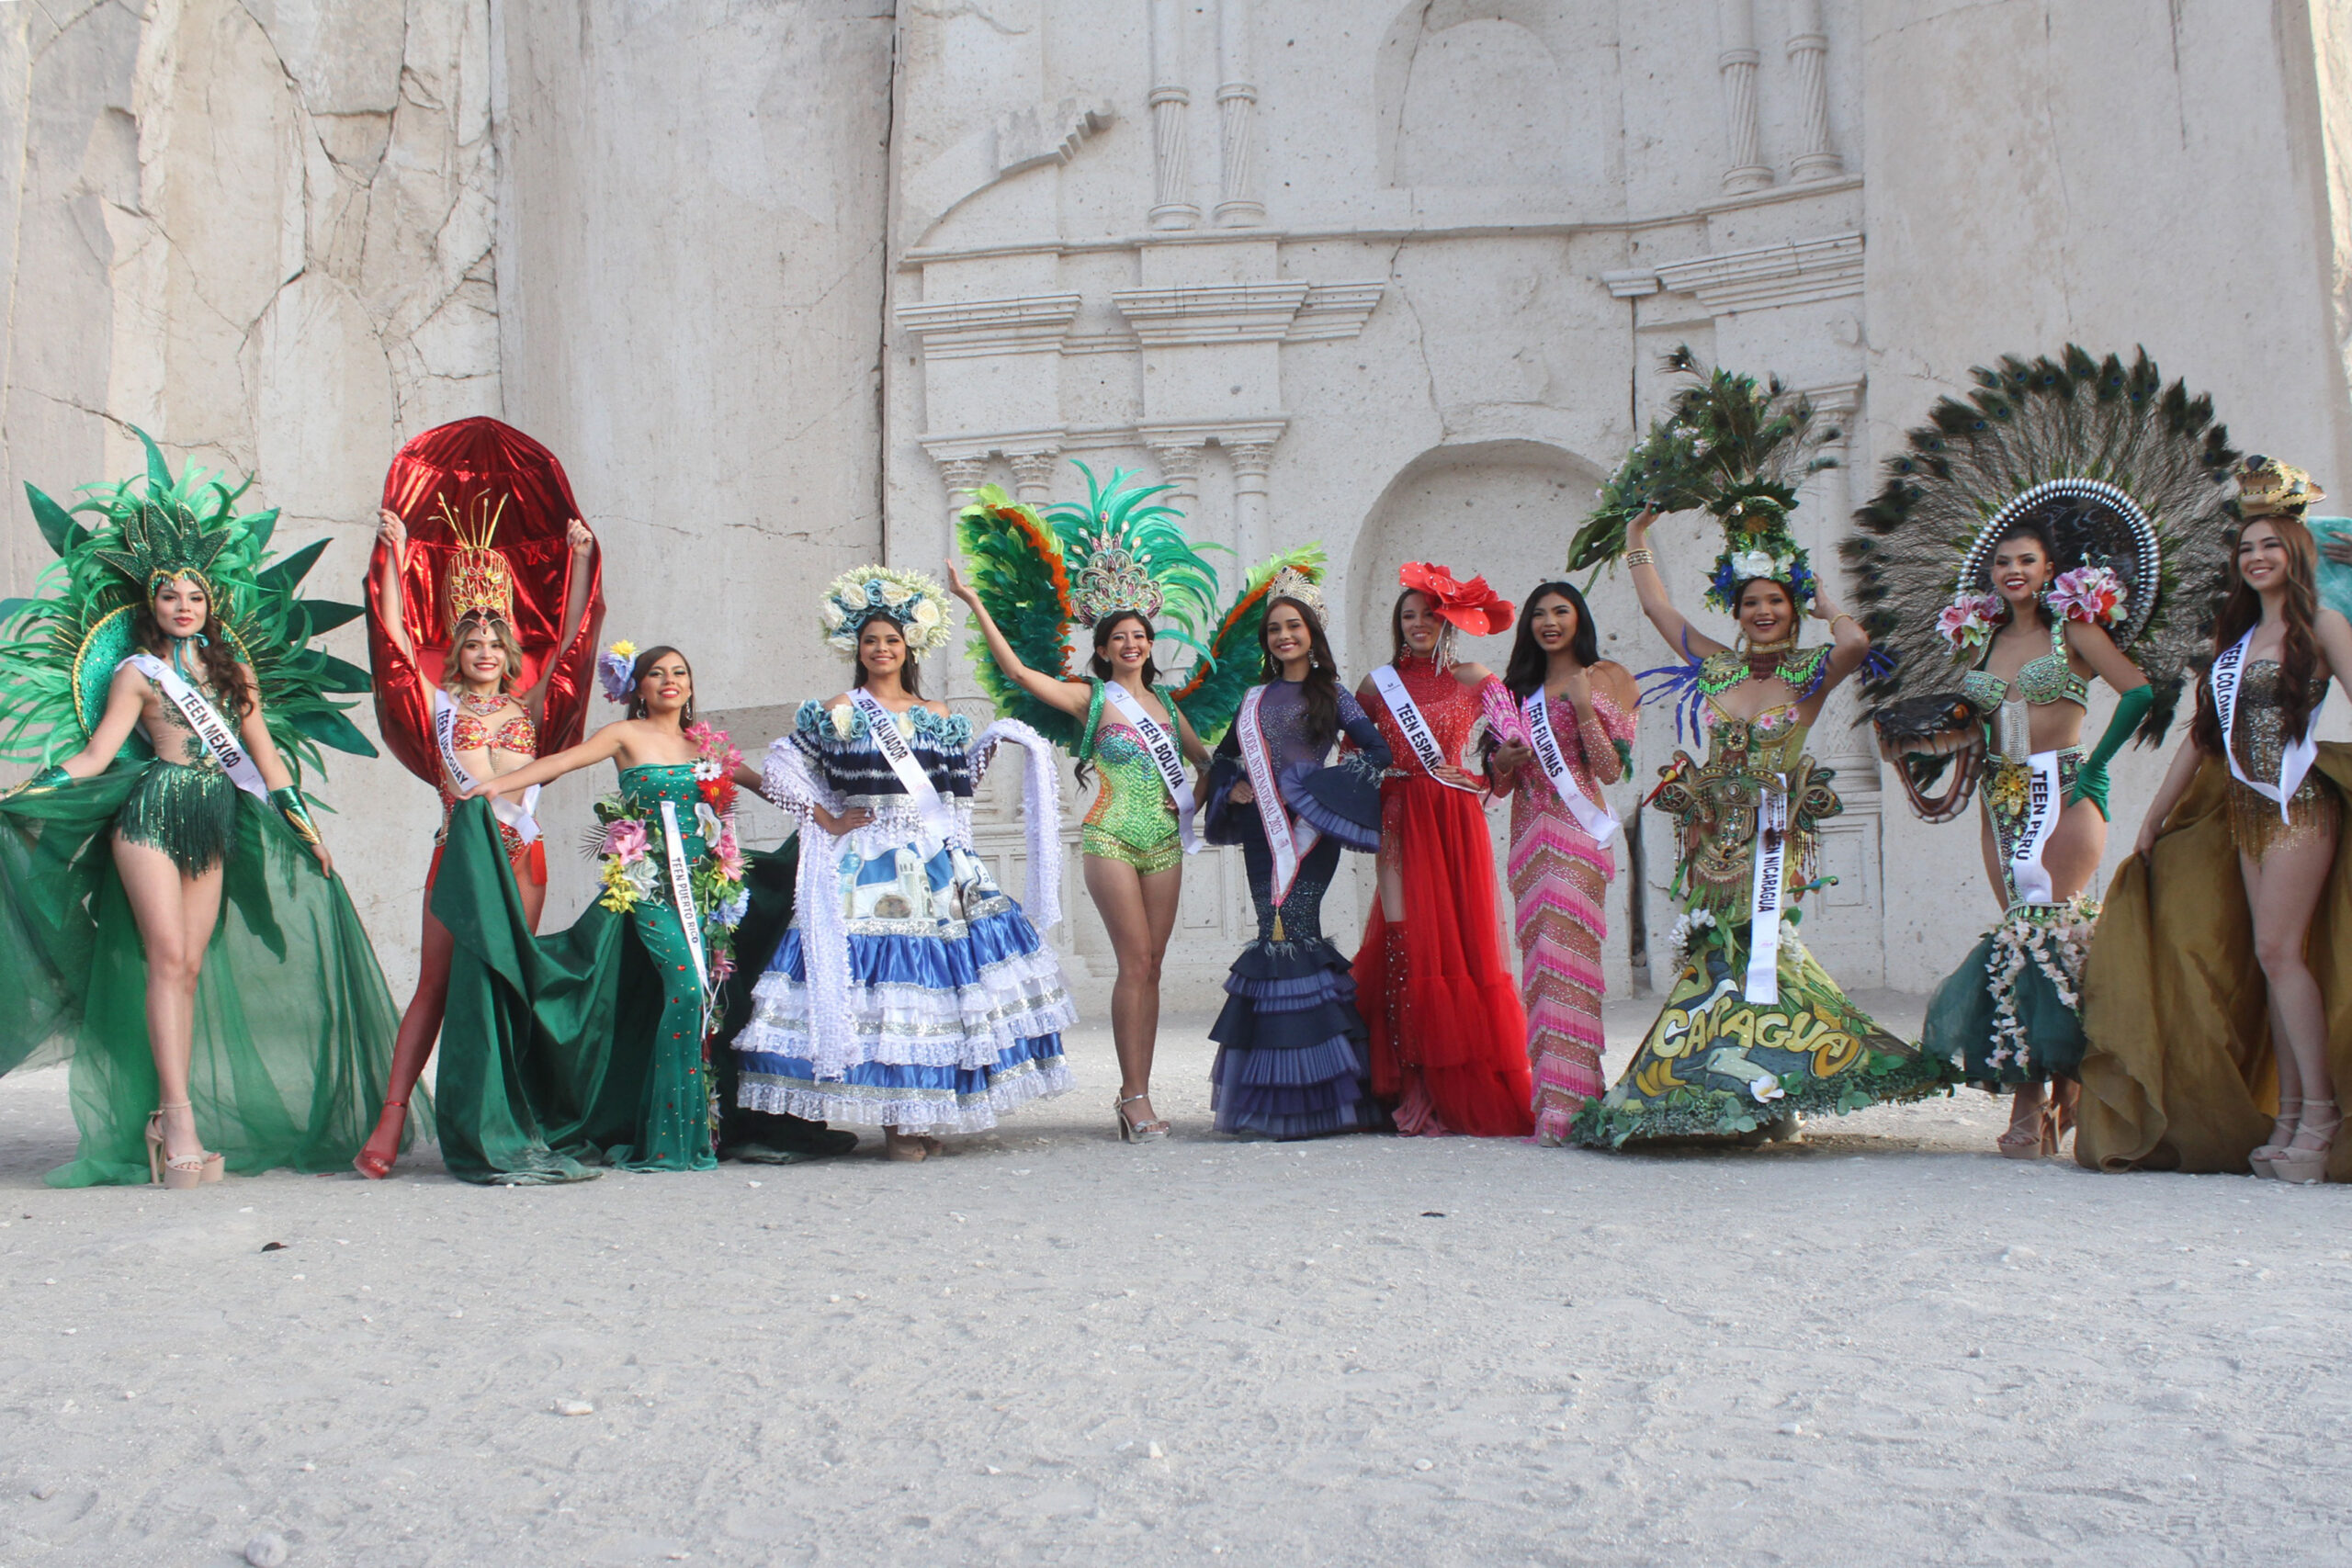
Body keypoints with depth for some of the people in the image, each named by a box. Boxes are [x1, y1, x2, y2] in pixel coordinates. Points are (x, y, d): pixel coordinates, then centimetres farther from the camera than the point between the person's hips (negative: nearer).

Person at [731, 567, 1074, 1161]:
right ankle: (895, 1121, -3)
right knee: (878, 974, -9)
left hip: (938, 862, 4)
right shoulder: (838, 713, 3)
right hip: (868, 864, -4)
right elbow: (779, 771, 4)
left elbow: (956, 786, 15)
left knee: (936, 979, -1)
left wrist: (993, 742, 7)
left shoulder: (937, 716, 14)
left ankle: (923, 1113, 8)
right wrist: (827, 819, -1)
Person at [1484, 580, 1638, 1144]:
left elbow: (1611, 769, -5)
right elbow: (1498, 778, 21)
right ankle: (1549, 1098, 6)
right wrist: (1504, 759, -1)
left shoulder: (1605, 678, 4)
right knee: (1539, 954, 2)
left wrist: (1585, 707, -13)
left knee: (1565, 951, -15)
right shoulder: (1519, 685, 19)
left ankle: (1568, 1104, -17)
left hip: (1576, 831, -6)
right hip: (1528, 833, 6)